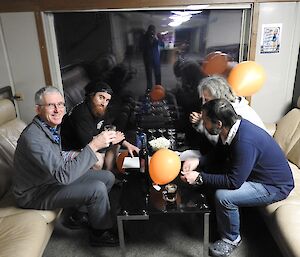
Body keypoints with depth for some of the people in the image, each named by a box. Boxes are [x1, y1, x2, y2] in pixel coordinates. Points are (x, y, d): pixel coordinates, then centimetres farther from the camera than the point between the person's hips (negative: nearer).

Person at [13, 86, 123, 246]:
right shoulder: (33, 137, -30)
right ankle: (100, 234, 1)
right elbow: (64, 175, -36)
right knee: (97, 189, -25)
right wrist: (94, 146, -37)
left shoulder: (52, 126, 0)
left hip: (52, 178, 9)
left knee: (108, 177, 2)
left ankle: (75, 212, 17)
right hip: (34, 193, -9)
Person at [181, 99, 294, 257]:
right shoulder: (231, 128, -10)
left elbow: (234, 182, -32)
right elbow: (218, 154, 6)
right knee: (209, 170, 3)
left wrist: (199, 178, -27)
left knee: (223, 196, -26)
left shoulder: (245, 142, -36)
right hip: (253, 172, 9)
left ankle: (231, 239, 3)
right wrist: (198, 162, -11)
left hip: (275, 186, -9)